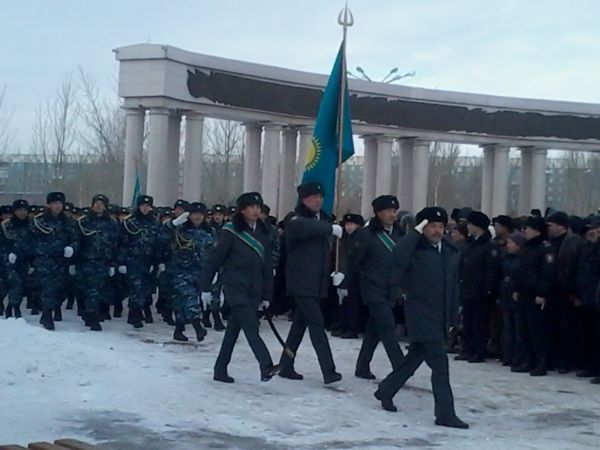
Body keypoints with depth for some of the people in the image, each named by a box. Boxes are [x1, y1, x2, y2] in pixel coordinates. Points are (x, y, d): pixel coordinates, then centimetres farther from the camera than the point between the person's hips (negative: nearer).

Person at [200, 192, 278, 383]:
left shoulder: (263, 233, 10)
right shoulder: (231, 231, -6)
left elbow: (267, 266, 14)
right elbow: (213, 260, -4)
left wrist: (267, 295, 13)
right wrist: (206, 288, -5)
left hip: (254, 291, 5)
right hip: (235, 287, -5)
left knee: (233, 330, 10)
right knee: (251, 327, -19)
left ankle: (220, 370, 18)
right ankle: (266, 367, -30)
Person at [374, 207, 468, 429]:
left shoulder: (451, 252, 10)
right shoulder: (415, 250, -9)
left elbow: (454, 288, 15)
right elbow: (398, 257, -33)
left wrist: (452, 318, 14)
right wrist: (416, 232, -26)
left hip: (440, 318, 7)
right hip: (421, 316, -7)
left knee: (415, 358, 18)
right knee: (439, 363, -11)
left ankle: (386, 391, 36)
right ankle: (445, 413, -7)